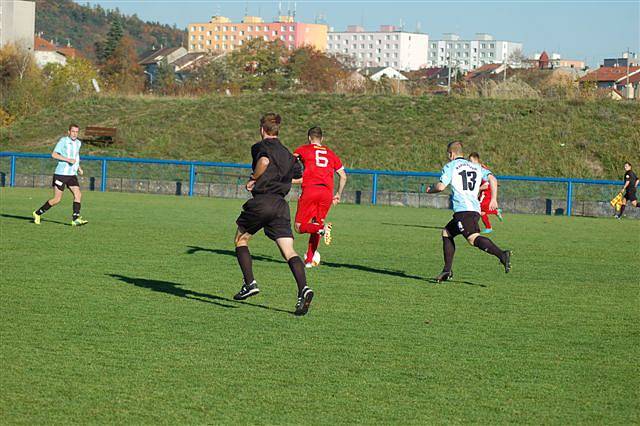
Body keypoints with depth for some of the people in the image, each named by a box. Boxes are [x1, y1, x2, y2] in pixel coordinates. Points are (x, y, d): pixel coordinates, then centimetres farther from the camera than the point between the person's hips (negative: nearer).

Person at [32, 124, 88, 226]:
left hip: (72, 175, 6)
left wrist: (79, 168, 16)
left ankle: (75, 219, -12)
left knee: (78, 195, -11)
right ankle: (38, 213, 12)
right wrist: (68, 159, -23)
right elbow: (54, 154, -16)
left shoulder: (78, 143, 13)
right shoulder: (63, 140, -9)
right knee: (57, 199, -4)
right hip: (60, 174, -6)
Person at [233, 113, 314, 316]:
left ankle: (250, 284, 9)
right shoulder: (287, 154, 20)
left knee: (241, 240, 18)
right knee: (289, 251, -4)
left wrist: (253, 179, -8)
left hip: (261, 201, -5)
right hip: (281, 205, 5)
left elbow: (264, 161, -22)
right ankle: (303, 289, -25)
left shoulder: (260, 146, 1)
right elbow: (299, 176, 30)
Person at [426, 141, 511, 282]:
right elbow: (492, 178, 10)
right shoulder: (476, 167, 24)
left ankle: (501, 254, -43)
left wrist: (430, 190, 16)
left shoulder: (450, 166, 6)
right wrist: (494, 199, 7)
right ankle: (447, 270, 18)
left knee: (473, 238, -22)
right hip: (475, 210, 8)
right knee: (447, 232, 21)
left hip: (462, 209, -8)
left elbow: (441, 186, -4)